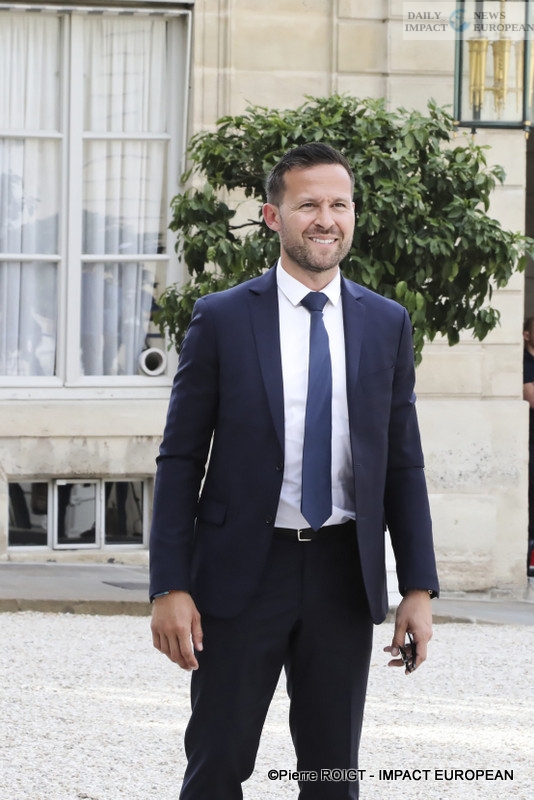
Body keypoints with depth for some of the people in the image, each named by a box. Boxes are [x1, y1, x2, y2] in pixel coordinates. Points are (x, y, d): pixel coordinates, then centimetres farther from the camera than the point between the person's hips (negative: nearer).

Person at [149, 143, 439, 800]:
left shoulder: (387, 324, 6)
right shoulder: (222, 319, -2)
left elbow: (403, 463, 9)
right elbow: (180, 460, -2)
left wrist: (419, 588, 2)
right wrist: (170, 587, -9)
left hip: (345, 574, 3)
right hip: (244, 570, -2)